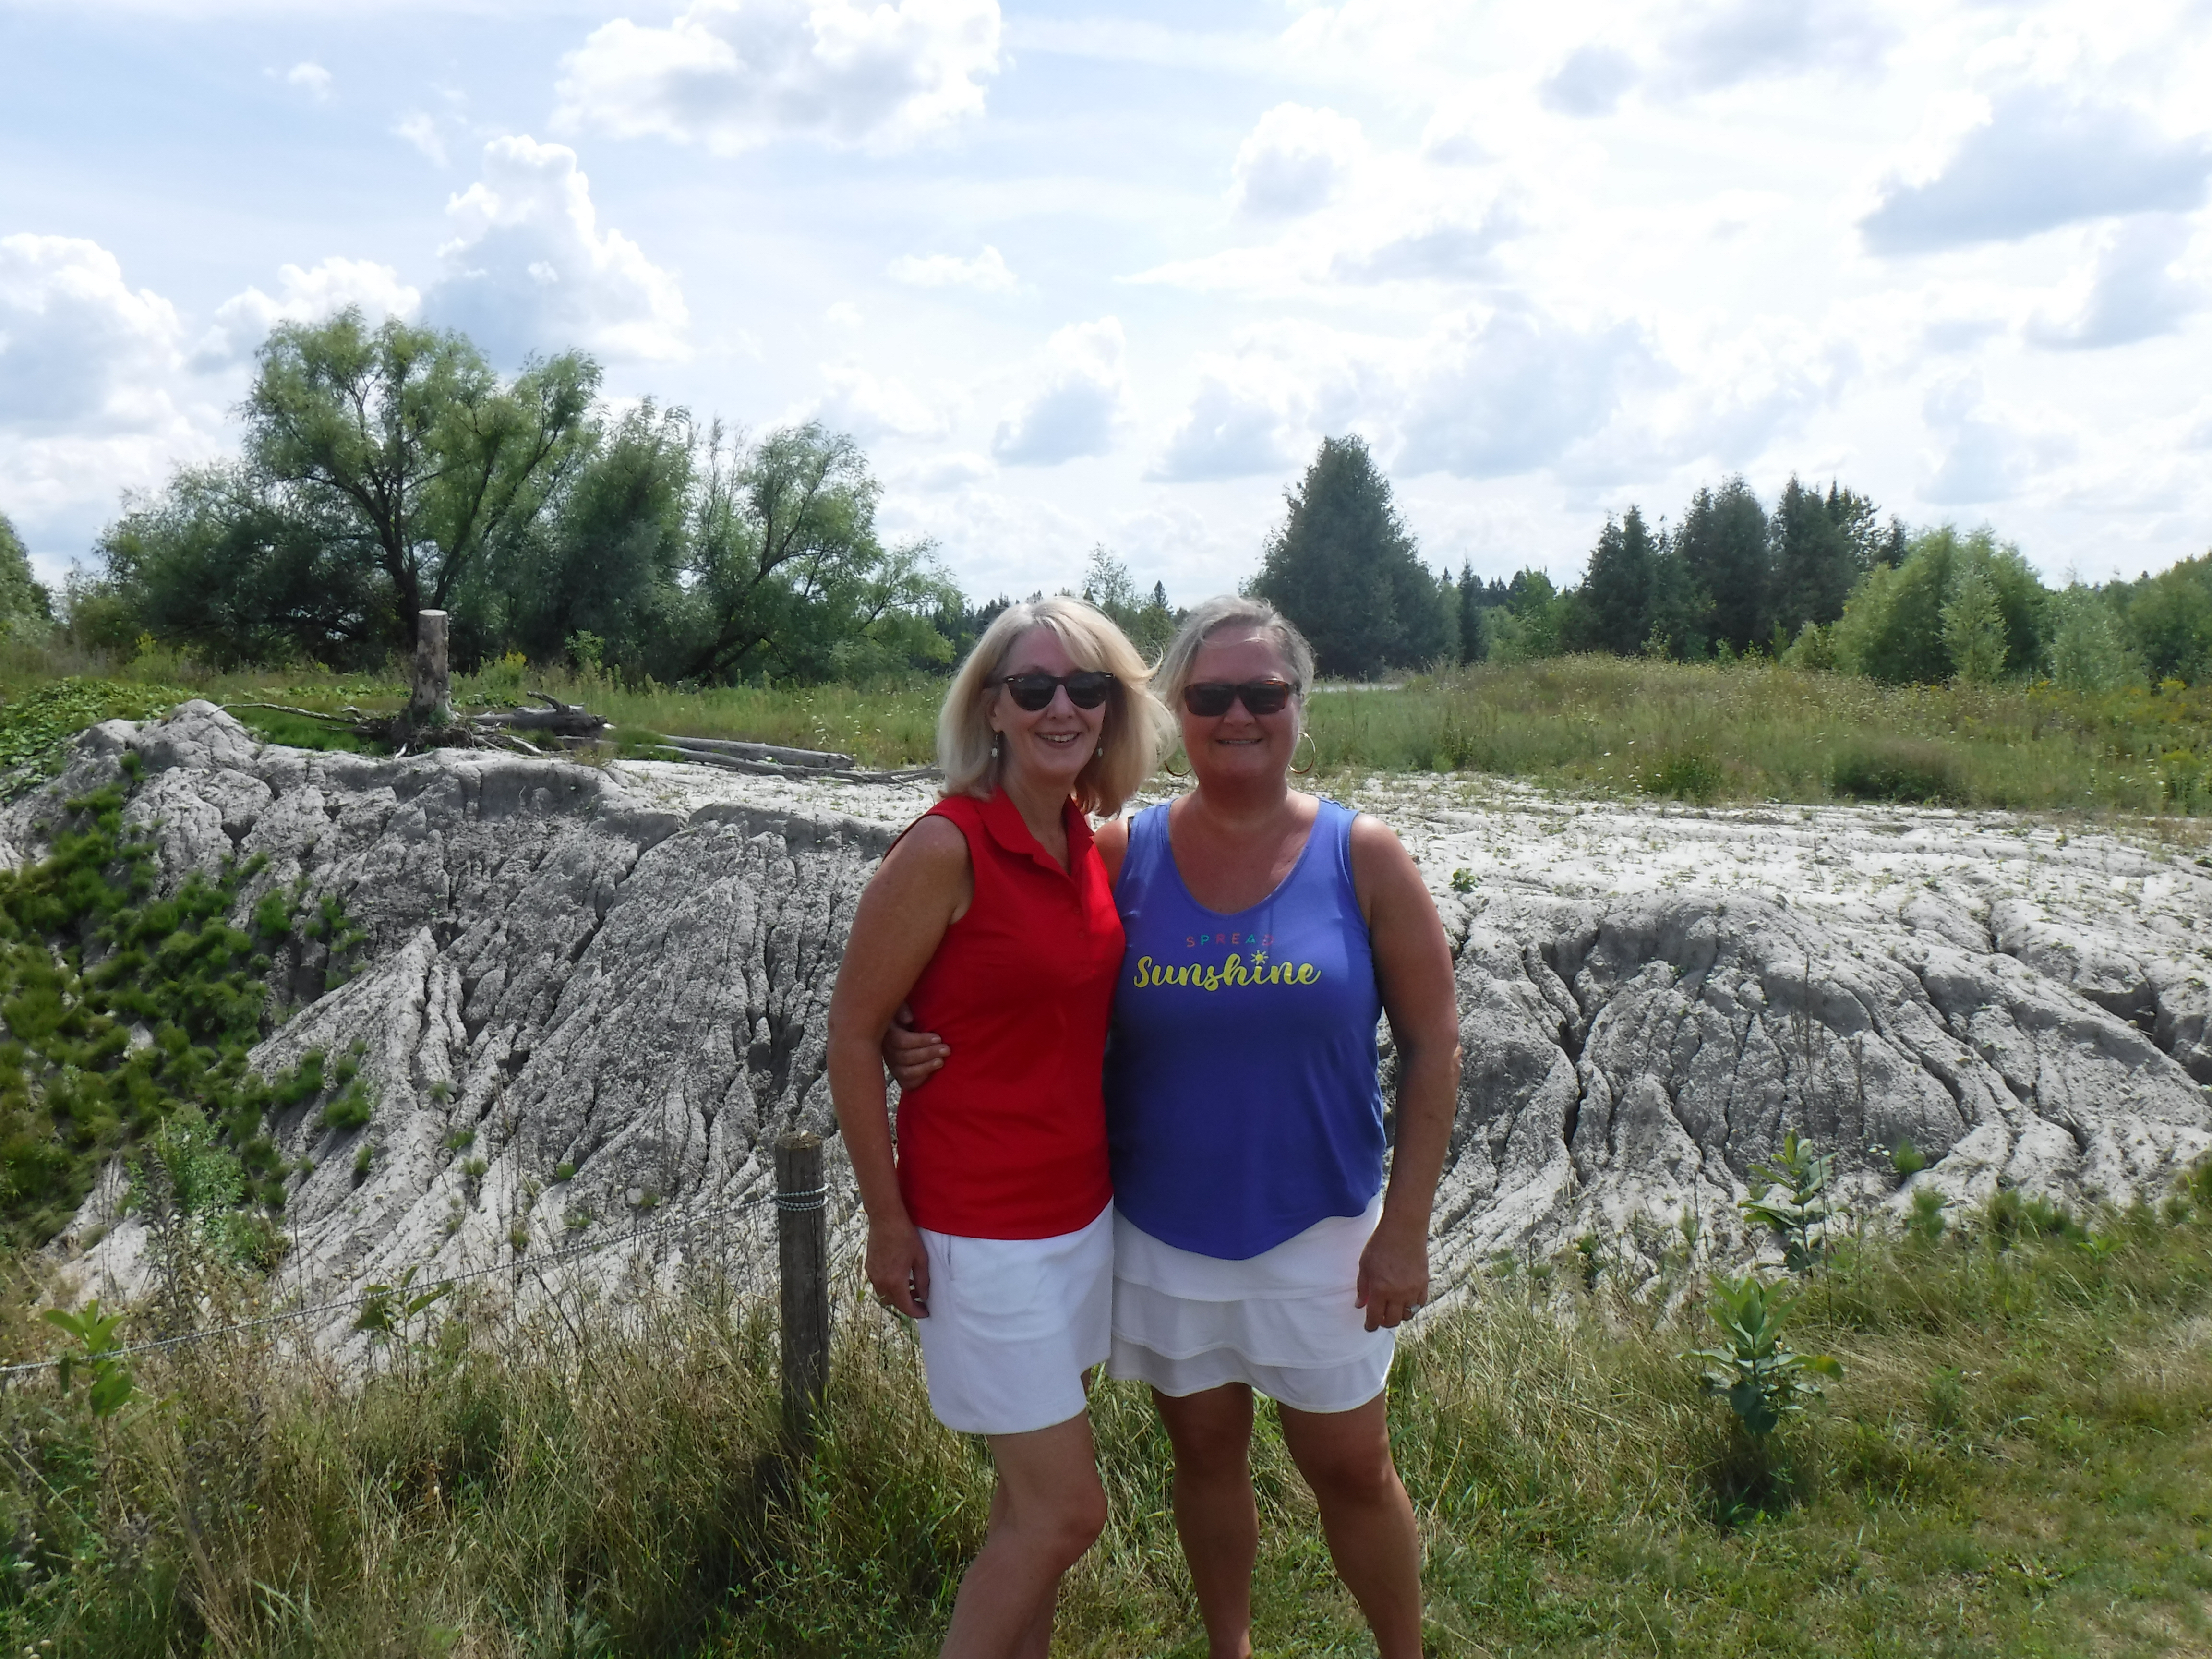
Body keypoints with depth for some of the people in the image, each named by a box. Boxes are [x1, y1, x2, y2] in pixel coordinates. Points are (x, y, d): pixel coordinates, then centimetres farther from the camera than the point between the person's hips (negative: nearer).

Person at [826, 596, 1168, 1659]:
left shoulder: (1090, 842, 2)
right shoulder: (945, 848, -19)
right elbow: (851, 1032, -14)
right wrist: (886, 1220, -12)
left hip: (1082, 1206, 7)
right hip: (981, 1229, -7)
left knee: (1036, 1495, 19)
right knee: (1066, 1510, 1)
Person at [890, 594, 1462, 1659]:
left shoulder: (1361, 859, -9)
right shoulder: (1120, 854, -6)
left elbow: (1432, 1045, -5)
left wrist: (1405, 1228, -8)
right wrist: (916, 1044, -18)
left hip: (1317, 1230, -1)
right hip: (1161, 1230, 2)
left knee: (1349, 1468, 12)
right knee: (1205, 1453, 19)